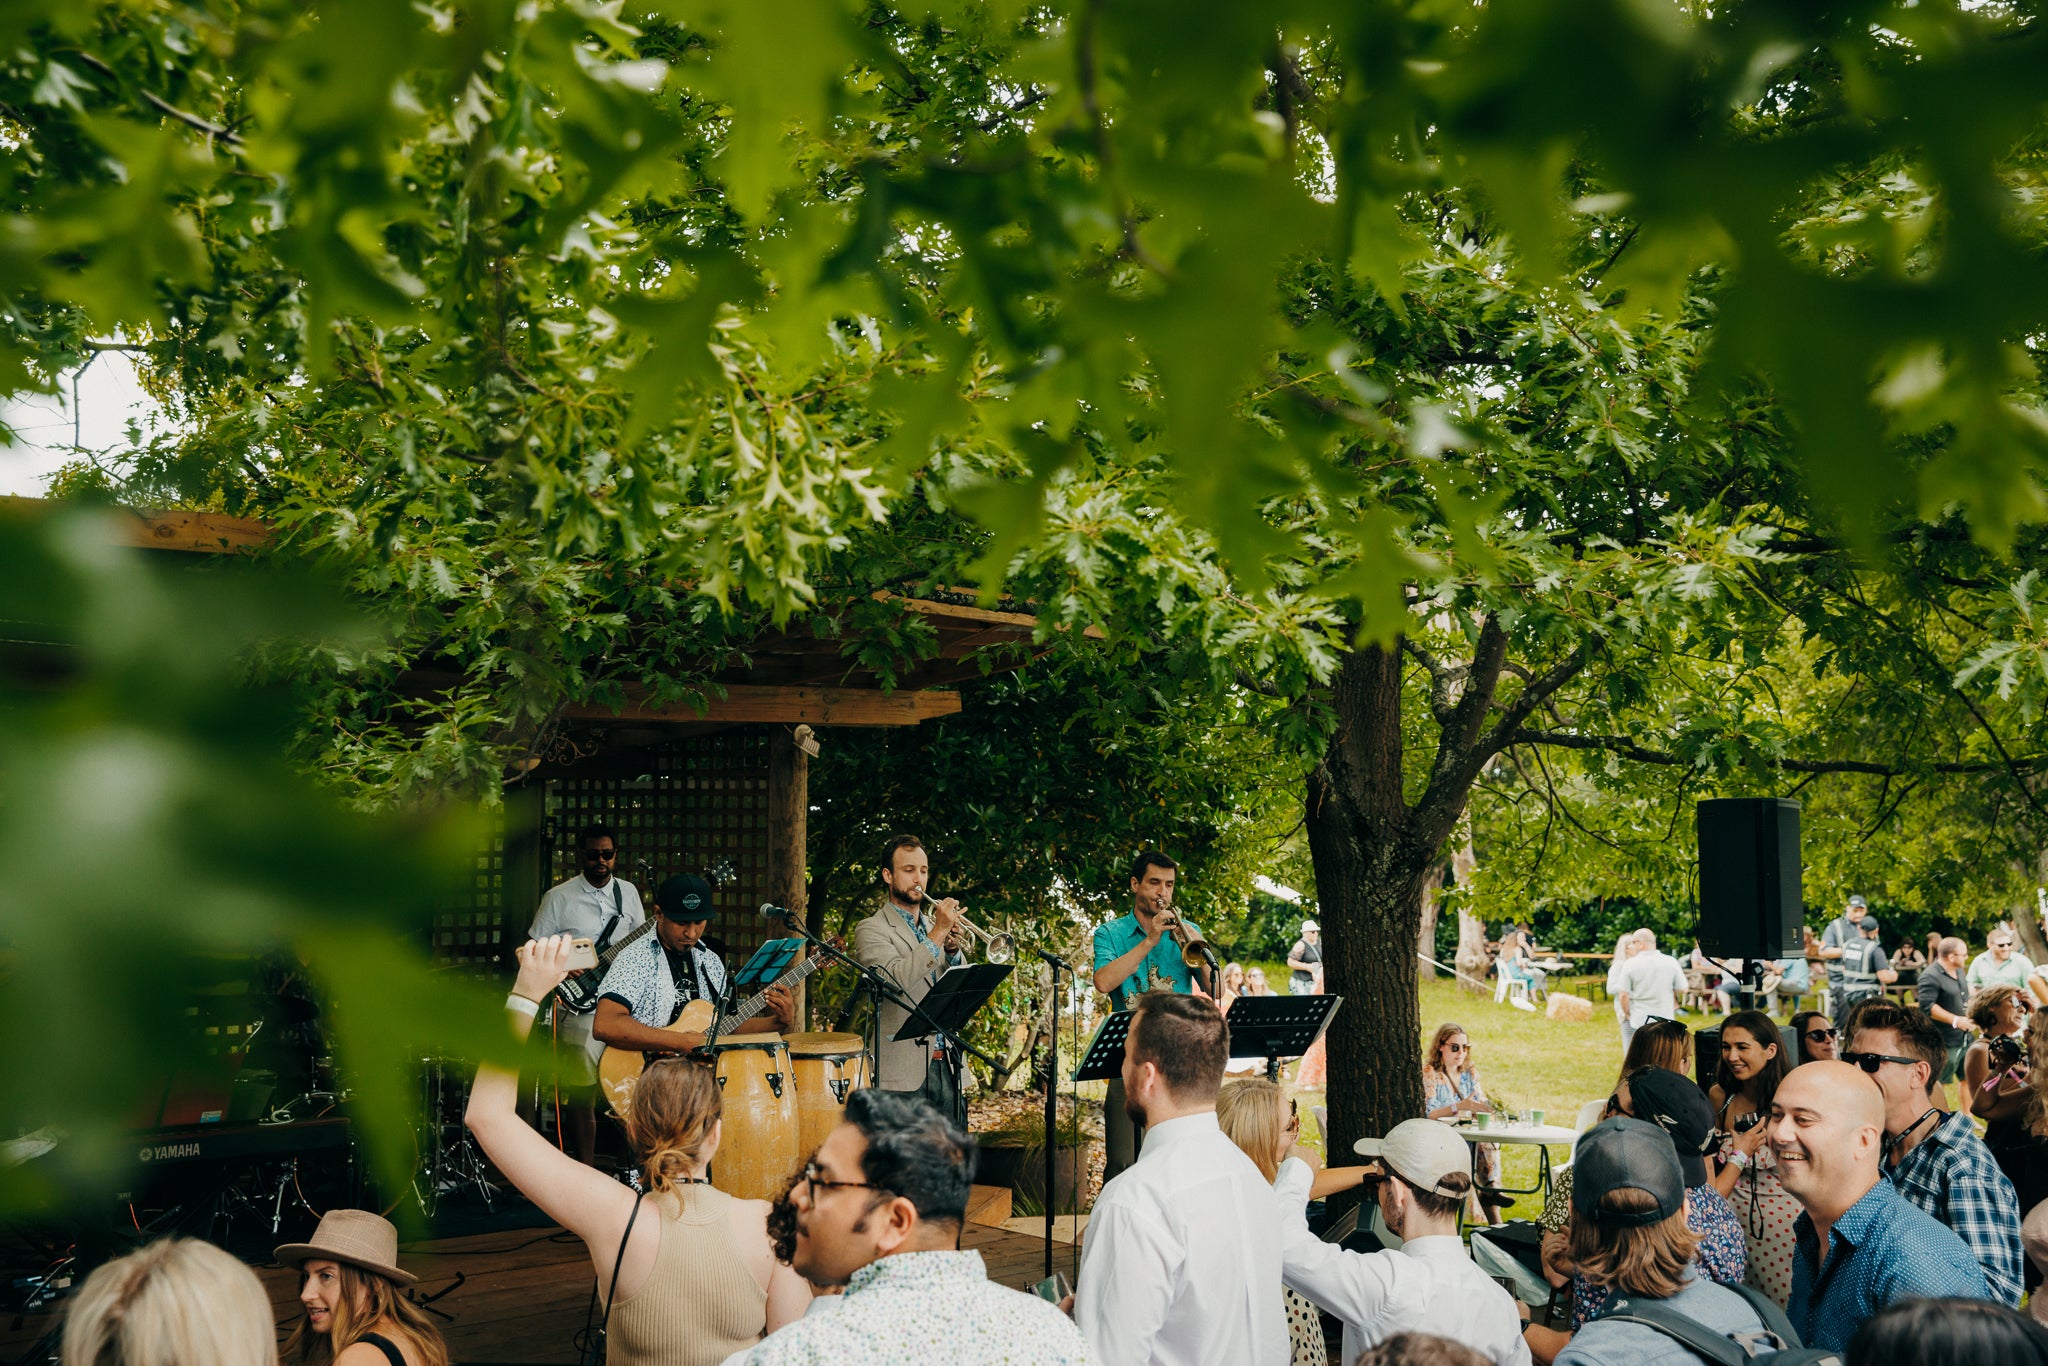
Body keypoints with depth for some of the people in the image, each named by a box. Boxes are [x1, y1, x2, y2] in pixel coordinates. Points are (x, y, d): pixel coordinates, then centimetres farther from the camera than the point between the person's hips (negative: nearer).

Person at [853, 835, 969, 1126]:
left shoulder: (935, 924, 18)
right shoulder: (871, 930, -2)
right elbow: (896, 980, -20)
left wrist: (953, 951, -6)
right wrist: (938, 933, -19)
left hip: (948, 1066, 6)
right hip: (904, 1071, -6)